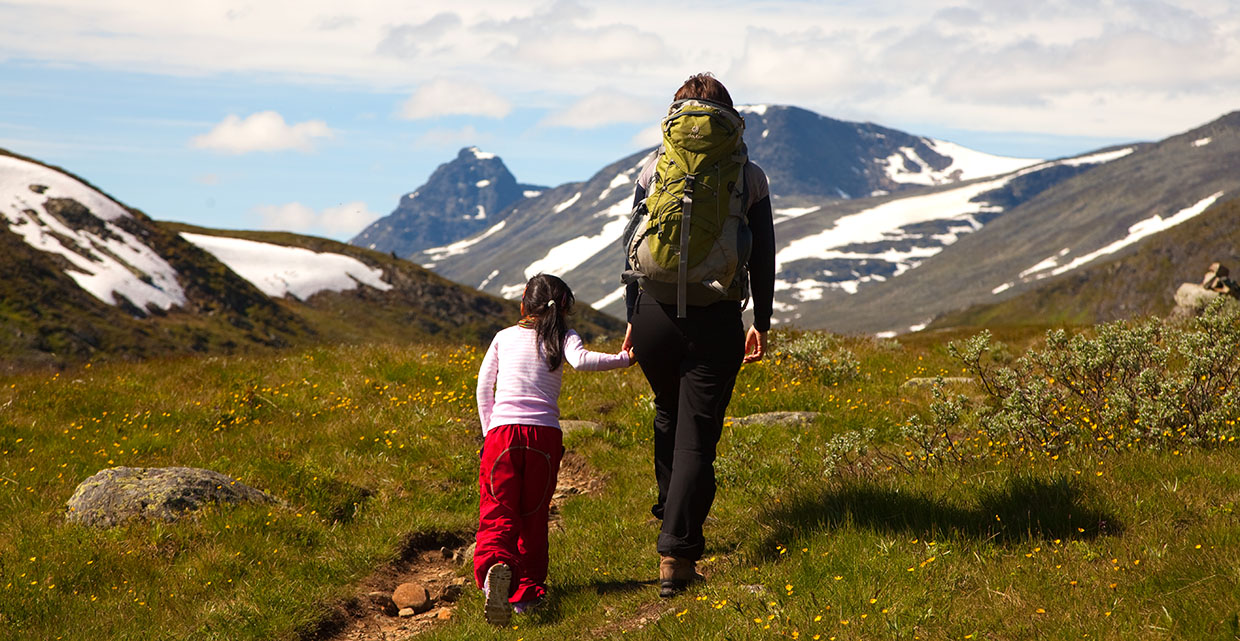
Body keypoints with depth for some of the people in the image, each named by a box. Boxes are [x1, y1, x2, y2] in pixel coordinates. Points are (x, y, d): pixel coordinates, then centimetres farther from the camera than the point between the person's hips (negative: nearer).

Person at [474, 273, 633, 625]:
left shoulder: (504, 337, 18)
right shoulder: (563, 337, 10)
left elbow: (483, 388, 18)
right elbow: (581, 360, -12)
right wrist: (623, 358, -2)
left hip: (502, 432, 0)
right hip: (545, 435, 0)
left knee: (498, 514, -7)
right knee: (534, 516, 14)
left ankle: (495, 567, -36)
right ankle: (527, 589, 12)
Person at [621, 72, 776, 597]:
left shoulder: (654, 168, 5)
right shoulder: (750, 177, 2)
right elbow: (762, 258, 5)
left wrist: (633, 316, 15)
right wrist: (761, 323, 15)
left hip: (656, 311, 2)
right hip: (717, 318, -2)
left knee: (669, 415, 27)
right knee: (697, 435, -1)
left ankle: (671, 511, 40)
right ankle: (676, 553, -8)